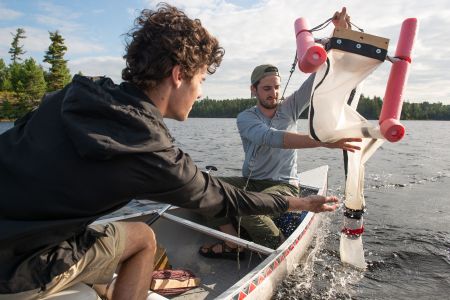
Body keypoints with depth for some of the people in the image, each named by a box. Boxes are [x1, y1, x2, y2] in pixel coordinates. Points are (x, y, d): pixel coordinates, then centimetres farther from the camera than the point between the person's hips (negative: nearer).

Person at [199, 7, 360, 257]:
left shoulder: (291, 108, -1)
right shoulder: (245, 118, -9)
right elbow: (271, 138, -31)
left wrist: (340, 32, -21)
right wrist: (323, 141, -43)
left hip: (285, 186, -1)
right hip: (251, 182, 2)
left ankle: (283, 250, -8)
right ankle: (233, 244, -19)